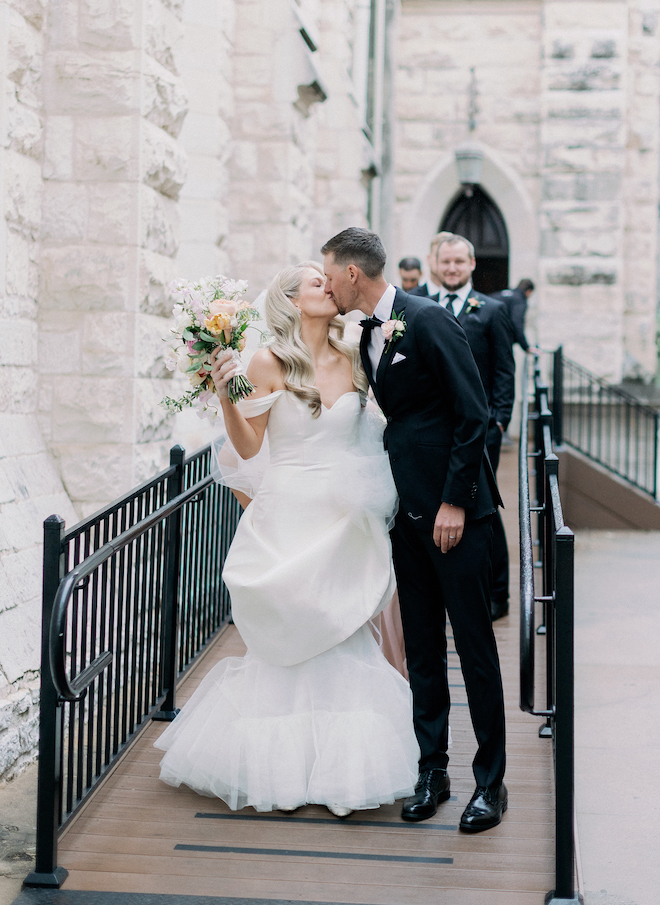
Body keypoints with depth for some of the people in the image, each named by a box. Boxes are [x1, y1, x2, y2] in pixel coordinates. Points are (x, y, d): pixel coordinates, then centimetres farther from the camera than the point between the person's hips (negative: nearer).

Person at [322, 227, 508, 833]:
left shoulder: (428, 320, -13)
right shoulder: (368, 337, 13)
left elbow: (473, 414, -15)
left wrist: (455, 501, -16)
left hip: (454, 506, -8)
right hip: (407, 509, 8)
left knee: (473, 641, -1)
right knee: (422, 646, 11)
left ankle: (491, 780, 9)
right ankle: (432, 770, 20)